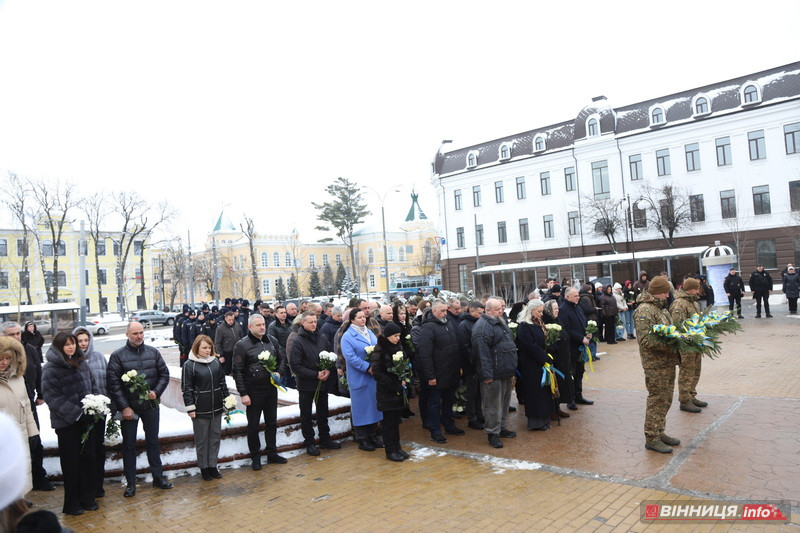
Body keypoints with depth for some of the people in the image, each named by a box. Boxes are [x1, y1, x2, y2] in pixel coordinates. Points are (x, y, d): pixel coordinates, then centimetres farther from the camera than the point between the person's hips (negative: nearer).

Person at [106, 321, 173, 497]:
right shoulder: (118, 356, -6)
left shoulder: (153, 352, 4)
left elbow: (164, 374, 7)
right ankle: (131, 483, 19)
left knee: (153, 442, 13)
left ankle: (158, 477, 24)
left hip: (151, 405, 3)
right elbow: (113, 383, -9)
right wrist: (124, 407, -12)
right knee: (129, 445, 8)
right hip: (128, 407, -2)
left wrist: (156, 392, -9)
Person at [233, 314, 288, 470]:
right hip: (253, 391, -5)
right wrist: (243, 394, -14)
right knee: (253, 425, 7)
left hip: (271, 388, 5)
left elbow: (282, 359, 15)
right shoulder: (242, 345, -11)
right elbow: (237, 371, -11)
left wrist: (279, 372, -5)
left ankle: (272, 453, 30)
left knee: (272, 422, 16)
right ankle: (255, 457, 22)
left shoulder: (272, 340, 4)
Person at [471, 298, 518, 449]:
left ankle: (501, 427, 33)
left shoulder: (501, 323, 14)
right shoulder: (482, 327, -19)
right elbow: (482, 353, -24)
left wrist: (512, 367, 23)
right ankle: (492, 433, 10)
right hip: (494, 374, -10)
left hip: (506, 373, 10)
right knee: (493, 405, -1)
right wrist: (487, 375, -26)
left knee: (504, 401, 19)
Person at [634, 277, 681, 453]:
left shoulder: (661, 309, 17)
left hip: (668, 362, 10)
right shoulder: (644, 310, -17)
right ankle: (651, 438, 7)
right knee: (657, 400, -3)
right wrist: (670, 344, -28)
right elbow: (645, 339, -24)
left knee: (665, 399, 17)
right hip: (656, 364, -10)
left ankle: (659, 432, 29)